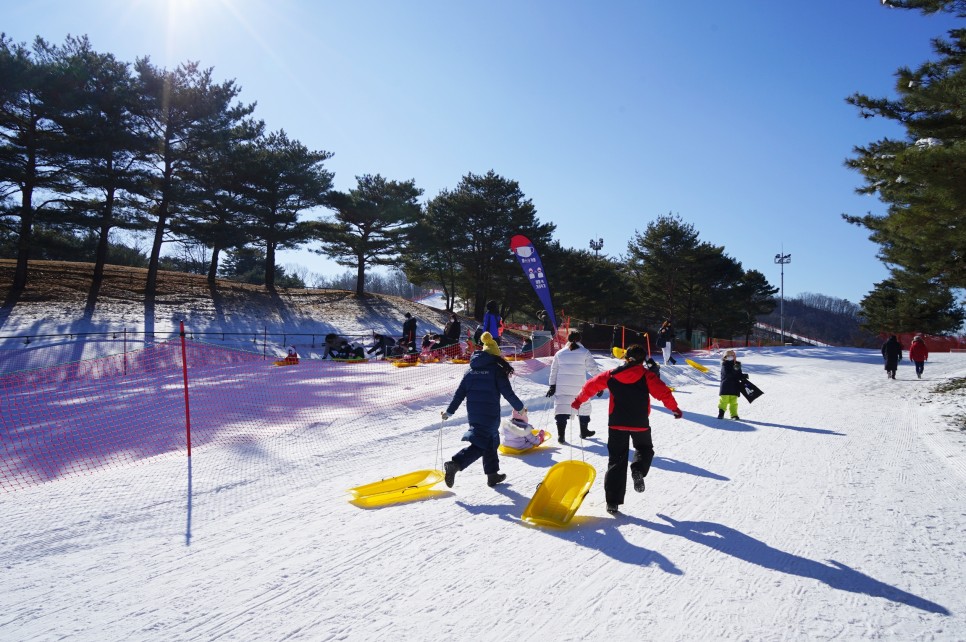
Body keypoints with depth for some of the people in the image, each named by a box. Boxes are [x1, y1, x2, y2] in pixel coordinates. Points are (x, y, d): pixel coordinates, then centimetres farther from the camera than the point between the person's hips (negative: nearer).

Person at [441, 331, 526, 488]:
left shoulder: (471, 370, 10)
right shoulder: (497, 370, -6)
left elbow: (460, 393, 7)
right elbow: (508, 392, -7)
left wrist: (449, 411, 11)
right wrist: (520, 407, 7)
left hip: (473, 414, 7)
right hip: (490, 414, -7)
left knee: (491, 441, 20)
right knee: (480, 444, -6)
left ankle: (493, 475, 26)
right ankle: (454, 464, -24)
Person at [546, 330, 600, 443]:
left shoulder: (559, 353, 6)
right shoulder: (585, 353, -1)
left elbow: (553, 371, 8)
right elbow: (593, 369, -3)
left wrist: (552, 386, 14)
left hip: (562, 389, 1)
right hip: (579, 389, -1)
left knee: (561, 409, 0)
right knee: (583, 408, 19)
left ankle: (561, 435, -11)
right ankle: (584, 431, 32)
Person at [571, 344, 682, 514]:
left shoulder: (611, 375, 2)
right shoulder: (646, 376, -4)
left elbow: (591, 385, 7)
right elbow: (663, 392, -8)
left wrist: (578, 401, 21)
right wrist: (675, 409, 7)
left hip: (616, 424, 1)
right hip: (640, 424, -1)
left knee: (616, 461, 8)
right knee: (645, 448, 27)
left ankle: (613, 502, 1)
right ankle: (638, 470, -6)